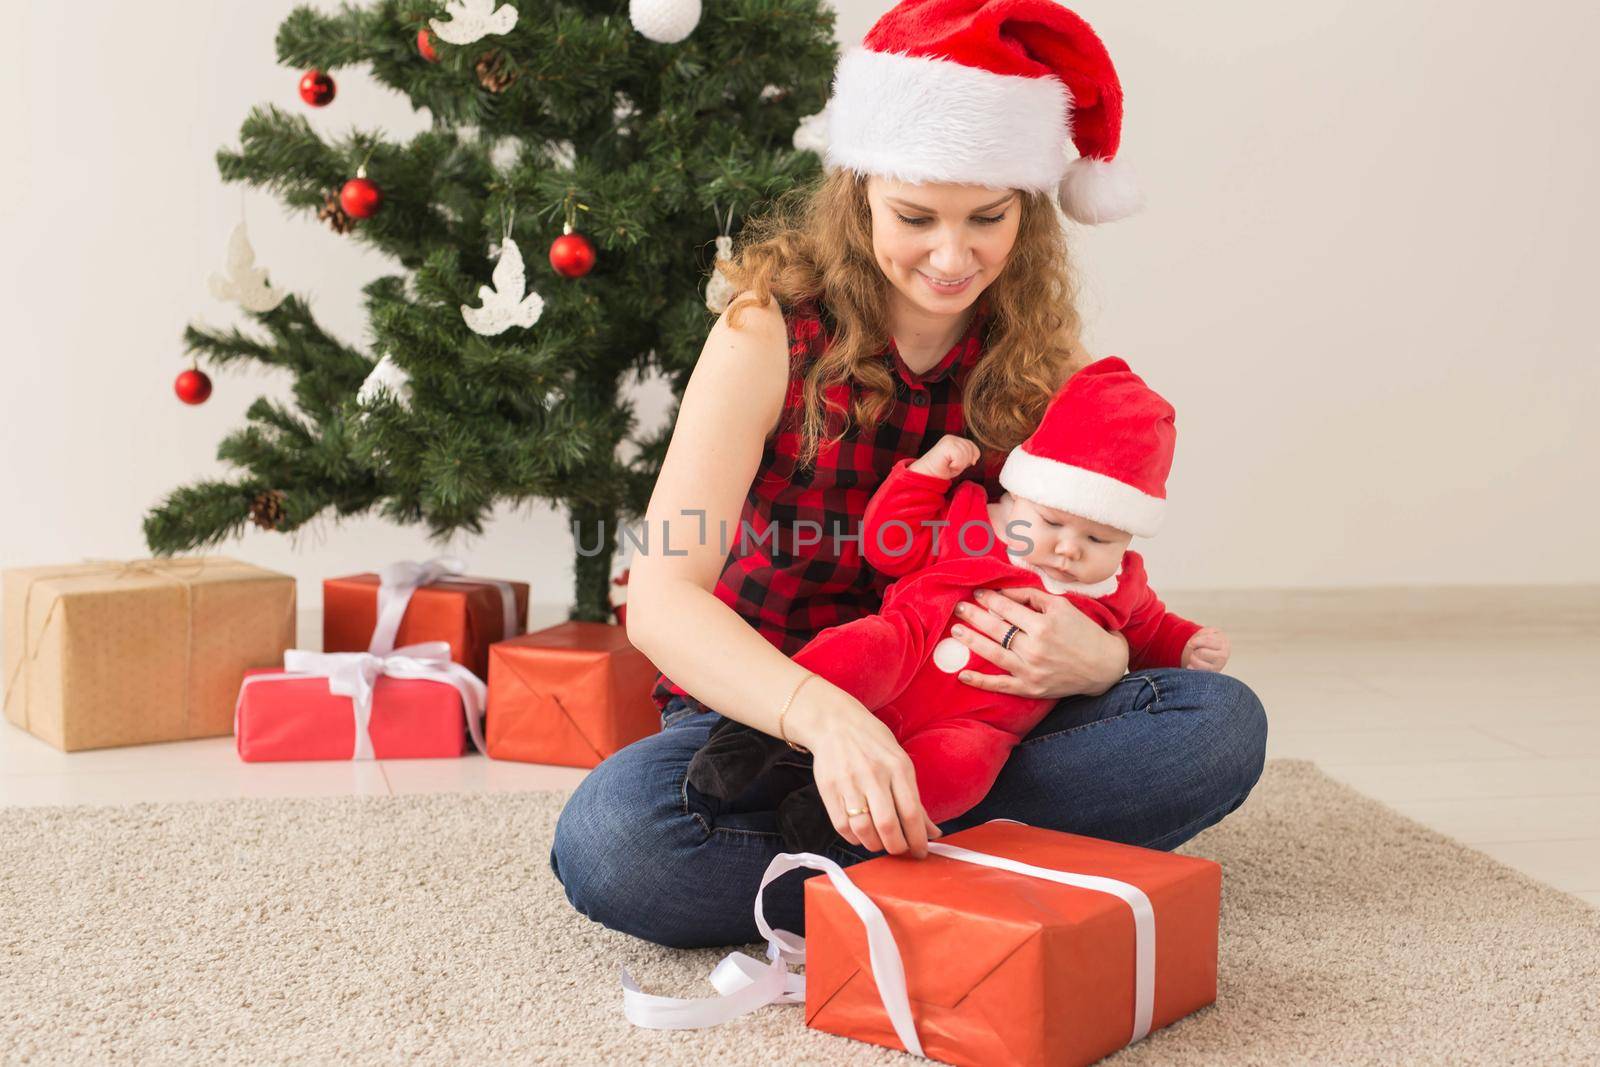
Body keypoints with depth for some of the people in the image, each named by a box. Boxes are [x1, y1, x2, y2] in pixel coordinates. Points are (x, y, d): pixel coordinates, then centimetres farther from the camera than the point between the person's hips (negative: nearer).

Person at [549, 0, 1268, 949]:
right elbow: (661, 598, -25)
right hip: (767, 718, -3)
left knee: (1222, 724, -19)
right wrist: (824, 715, -43)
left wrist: (1092, 657, -27)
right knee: (612, 838, -34)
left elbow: (1092, 582, 0)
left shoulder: (1047, 363, -3)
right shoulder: (772, 331, -14)